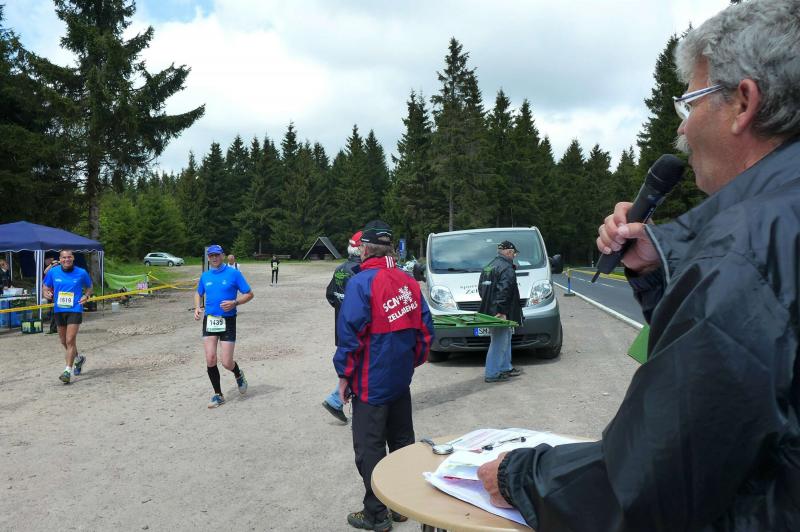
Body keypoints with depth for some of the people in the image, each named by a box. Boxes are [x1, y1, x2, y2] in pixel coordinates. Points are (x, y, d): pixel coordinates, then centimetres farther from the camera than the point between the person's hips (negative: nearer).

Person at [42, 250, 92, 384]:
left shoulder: (81, 273, -4)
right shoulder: (53, 272, 2)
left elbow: (89, 287, 11)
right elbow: (45, 286, 13)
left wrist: (86, 296, -9)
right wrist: (46, 293, -10)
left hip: (75, 310, -4)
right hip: (59, 310, 4)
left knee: (70, 340, -12)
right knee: (64, 341, 16)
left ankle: (68, 371, -8)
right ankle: (78, 358, 42)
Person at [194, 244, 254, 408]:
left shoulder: (234, 273, -5)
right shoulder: (205, 276, 8)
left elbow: (249, 294, -2)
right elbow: (199, 293, 24)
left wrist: (234, 303, -18)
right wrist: (197, 307, 4)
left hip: (228, 321, -3)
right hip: (209, 320, 4)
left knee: (226, 363, -5)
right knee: (210, 360, -4)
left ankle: (238, 374, 31)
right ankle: (218, 395, 13)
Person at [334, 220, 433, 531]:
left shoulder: (362, 282, -15)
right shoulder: (408, 282, 4)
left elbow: (349, 334, -18)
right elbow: (425, 330, 7)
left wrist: (344, 376, -9)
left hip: (371, 383, -7)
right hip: (401, 380, 7)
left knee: (370, 449, 5)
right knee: (402, 442, 18)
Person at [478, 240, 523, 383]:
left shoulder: (488, 267, 17)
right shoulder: (506, 268, -14)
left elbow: (480, 287, 21)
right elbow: (503, 291, -23)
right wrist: (501, 311, -24)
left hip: (489, 311, 10)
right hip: (500, 313, -10)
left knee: (505, 339, 22)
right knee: (499, 342, -4)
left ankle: (505, 368, 30)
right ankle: (491, 374, 0)